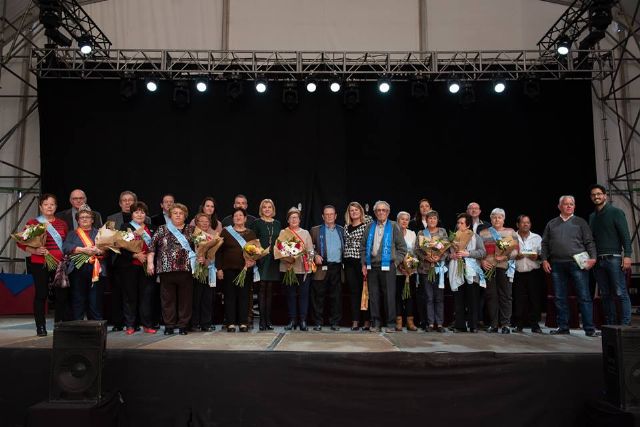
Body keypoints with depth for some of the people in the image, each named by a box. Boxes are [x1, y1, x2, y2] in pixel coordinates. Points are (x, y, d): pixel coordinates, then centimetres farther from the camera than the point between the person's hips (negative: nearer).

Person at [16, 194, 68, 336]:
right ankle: (40, 327, 10)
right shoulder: (33, 223, 1)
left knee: (62, 294, 3)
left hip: (60, 264, 3)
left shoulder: (62, 224, 12)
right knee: (41, 294, 1)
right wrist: (35, 251, -17)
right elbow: (21, 243, -2)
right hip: (40, 264, -3)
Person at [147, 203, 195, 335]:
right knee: (168, 299, 5)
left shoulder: (191, 230, 12)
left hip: (186, 269, 1)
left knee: (185, 298, 3)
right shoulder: (162, 230, 8)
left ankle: (183, 325, 13)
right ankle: (169, 325, 15)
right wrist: (150, 262, -5)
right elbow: (152, 246, 4)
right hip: (167, 269, -1)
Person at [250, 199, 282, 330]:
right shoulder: (257, 223, 2)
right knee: (262, 288, -3)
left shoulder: (277, 224, 14)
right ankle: (262, 320, 1)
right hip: (261, 259, -3)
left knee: (270, 289, 6)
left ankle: (268, 319, 11)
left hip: (273, 260, 3)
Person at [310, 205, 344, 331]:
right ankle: (318, 322, 8)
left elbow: (345, 247, 16)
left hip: (337, 267, 2)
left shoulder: (341, 230, 15)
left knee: (336, 296, 4)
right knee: (319, 296, 0)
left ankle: (335, 322, 12)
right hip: (322, 268, -1)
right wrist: (315, 255, -9)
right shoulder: (315, 230, 10)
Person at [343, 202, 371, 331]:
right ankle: (355, 320, 9)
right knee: (353, 291, 5)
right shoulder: (346, 227, 14)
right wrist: (344, 259, 9)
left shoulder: (366, 225, -1)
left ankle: (367, 320, 8)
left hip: (361, 261, -4)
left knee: (364, 290, 0)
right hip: (349, 262, 4)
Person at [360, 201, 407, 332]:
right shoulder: (370, 227, 11)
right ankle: (376, 323, 14)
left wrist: (395, 262, -3)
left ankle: (391, 324, 8)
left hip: (387, 266, -3)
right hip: (371, 266, 3)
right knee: (373, 295, 5)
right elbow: (363, 247, 14)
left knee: (389, 295, -2)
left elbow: (402, 248, 4)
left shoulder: (394, 227, 3)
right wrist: (364, 264, 8)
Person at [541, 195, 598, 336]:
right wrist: (544, 260, 3)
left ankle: (589, 329, 1)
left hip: (577, 263, -2)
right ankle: (563, 327, 13)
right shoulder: (551, 224, 15)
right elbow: (545, 243, 14)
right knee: (560, 298, 5)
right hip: (557, 265, 3)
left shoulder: (580, 222, 10)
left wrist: (592, 257, -9)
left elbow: (589, 242, 4)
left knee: (584, 297, -4)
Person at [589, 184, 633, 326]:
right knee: (605, 295, 7)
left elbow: (625, 235, -6)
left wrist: (627, 255, -15)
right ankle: (610, 325, 12)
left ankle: (626, 324, -5)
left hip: (614, 258, -5)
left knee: (621, 293, -7)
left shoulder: (616, 212, 1)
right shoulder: (592, 216, 17)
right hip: (598, 260, 5)